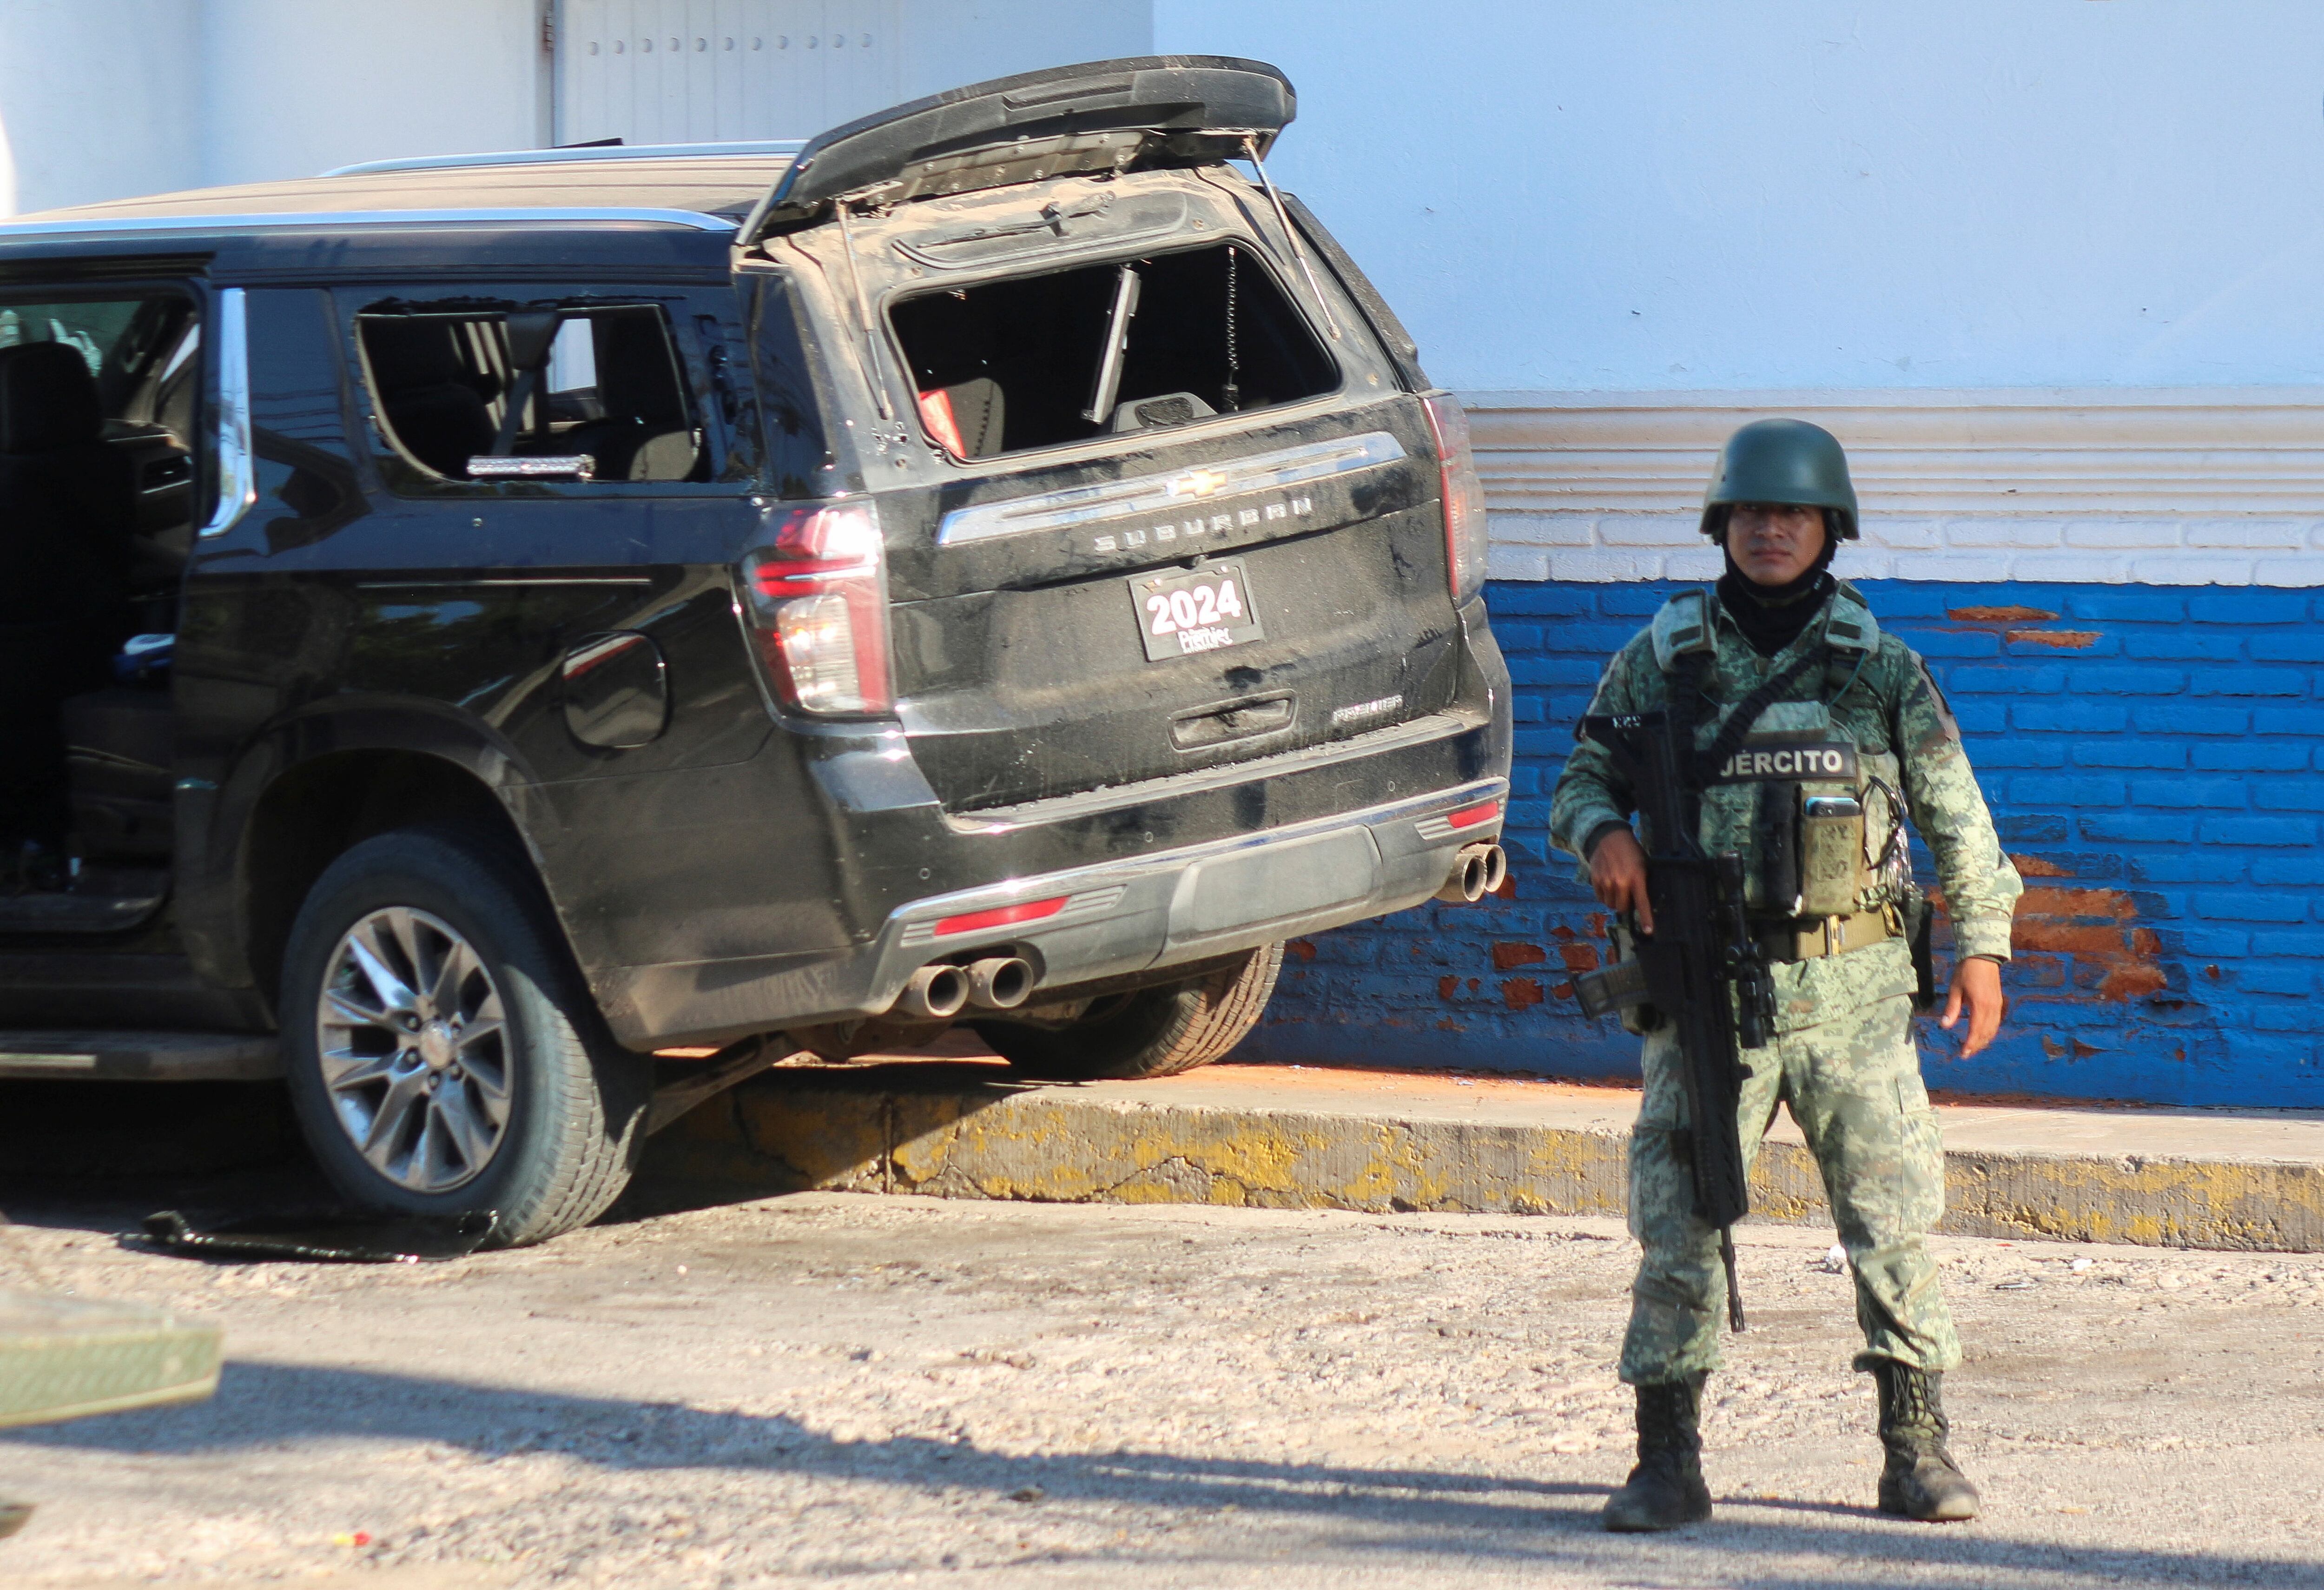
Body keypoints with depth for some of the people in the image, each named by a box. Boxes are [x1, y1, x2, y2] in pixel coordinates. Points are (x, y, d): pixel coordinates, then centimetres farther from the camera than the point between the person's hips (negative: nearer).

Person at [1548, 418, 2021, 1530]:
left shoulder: (1881, 667, 7)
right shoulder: (1661, 659, 7)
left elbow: (1956, 814, 12)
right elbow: (1581, 781, 14)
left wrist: (1981, 944, 6)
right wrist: (1603, 836, -9)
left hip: (1854, 990, 0)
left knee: (1896, 1219, 0)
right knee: (1679, 1223, -4)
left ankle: (1917, 1450, 10)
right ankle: (1668, 1465, 1)